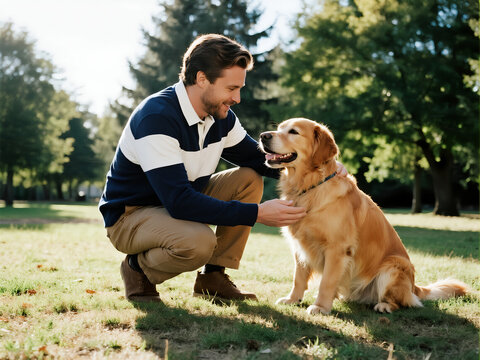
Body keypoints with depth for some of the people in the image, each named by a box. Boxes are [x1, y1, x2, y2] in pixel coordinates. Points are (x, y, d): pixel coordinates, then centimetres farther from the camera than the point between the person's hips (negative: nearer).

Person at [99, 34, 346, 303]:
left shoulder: (221, 116, -3)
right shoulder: (156, 117, -29)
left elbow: (258, 159, 8)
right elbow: (179, 201, -35)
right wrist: (257, 214, -34)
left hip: (180, 201, 8)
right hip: (130, 215, -8)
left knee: (249, 179, -5)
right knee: (198, 241, -36)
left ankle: (213, 277, 1)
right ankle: (138, 269, -3)